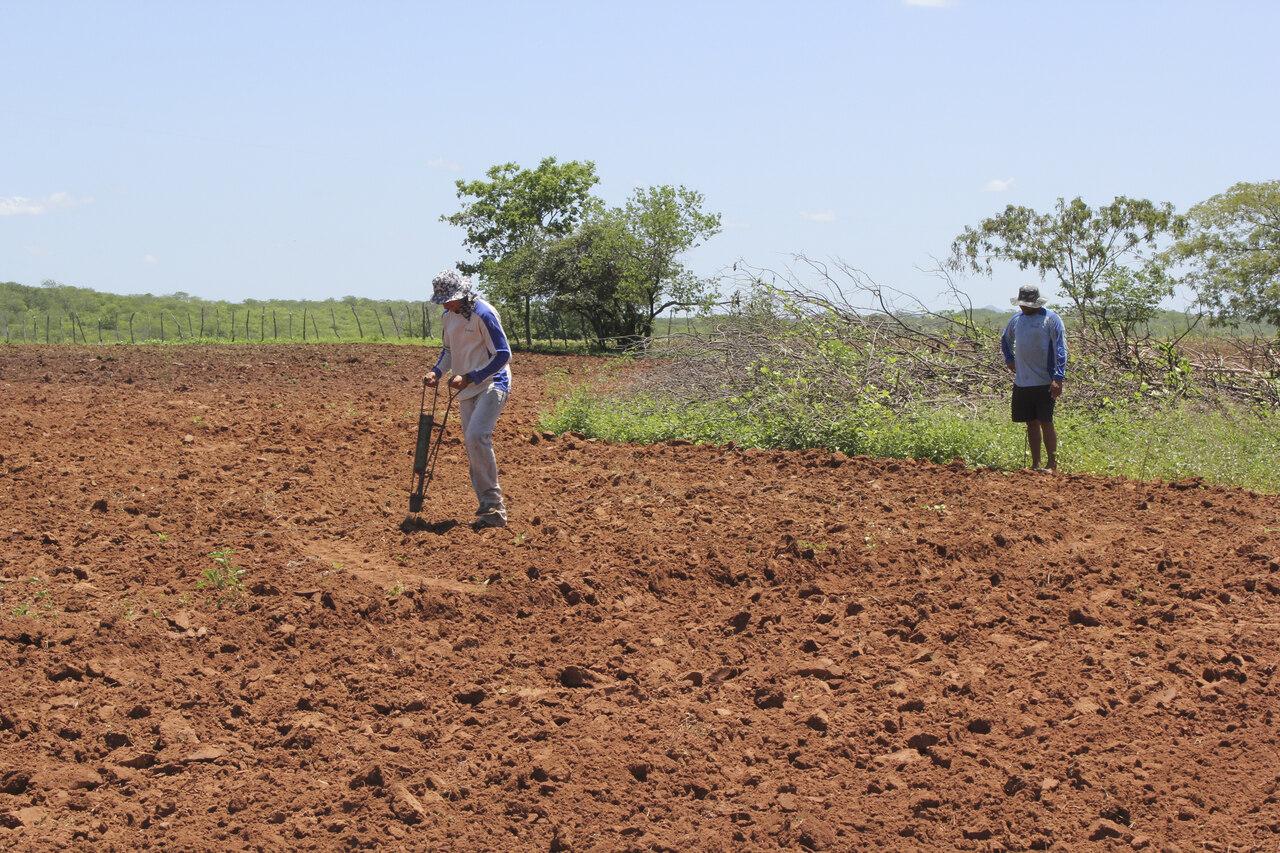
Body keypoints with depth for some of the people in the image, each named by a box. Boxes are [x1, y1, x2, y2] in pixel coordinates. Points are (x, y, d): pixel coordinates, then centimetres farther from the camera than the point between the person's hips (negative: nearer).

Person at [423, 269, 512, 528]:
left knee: (476, 436, -24)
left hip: (492, 384, -9)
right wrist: (437, 371, 4)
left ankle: (493, 504, -18)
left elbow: (503, 354, -16)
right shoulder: (449, 316, 10)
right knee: (472, 445, 7)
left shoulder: (483, 314, -15)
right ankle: (489, 508, 13)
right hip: (467, 391, 9)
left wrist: (468, 378, -20)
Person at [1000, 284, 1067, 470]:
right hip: (1021, 383, 6)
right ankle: (1035, 464, 17)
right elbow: (1005, 340, 31)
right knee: (1031, 423, 10)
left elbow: (1060, 349, -12)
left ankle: (1052, 464, 2)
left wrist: (1059, 378, -19)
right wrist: (1009, 359, 16)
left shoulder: (1051, 319, -8)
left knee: (1046, 422, -5)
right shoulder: (1016, 319, 11)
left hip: (1044, 383, -6)